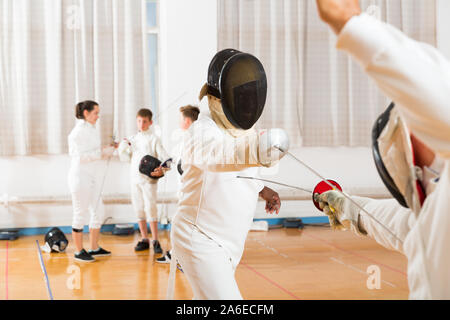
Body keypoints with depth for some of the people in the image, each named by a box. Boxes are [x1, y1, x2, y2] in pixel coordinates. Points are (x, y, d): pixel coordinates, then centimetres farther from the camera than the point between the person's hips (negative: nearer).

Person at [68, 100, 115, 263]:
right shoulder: (78, 131, -14)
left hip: (94, 177, 9)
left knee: (98, 213, 11)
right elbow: (80, 156, -19)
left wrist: (107, 150, 0)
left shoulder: (93, 130, 11)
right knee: (81, 215, 0)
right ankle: (79, 252, 10)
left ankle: (94, 248, 22)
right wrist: (102, 153, -21)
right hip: (81, 177, -9)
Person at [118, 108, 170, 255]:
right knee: (139, 209, 8)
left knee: (150, 208, -11)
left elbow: (165, 158, -9)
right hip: (135, 178, 5)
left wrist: (161, 170, -28)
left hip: (149, 178, -5)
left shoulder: (154, 139, -4)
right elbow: (125, 158, 16)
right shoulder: (132, 139, 12)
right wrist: (122, 147, -3)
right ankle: (144, 239, 17)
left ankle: (155, 241, -4)